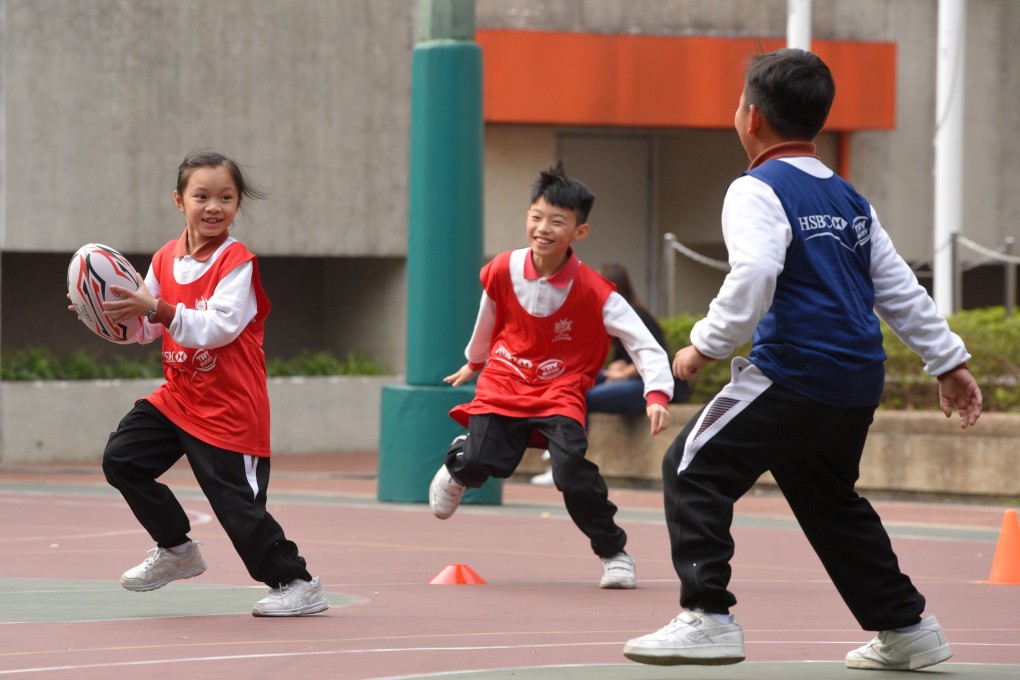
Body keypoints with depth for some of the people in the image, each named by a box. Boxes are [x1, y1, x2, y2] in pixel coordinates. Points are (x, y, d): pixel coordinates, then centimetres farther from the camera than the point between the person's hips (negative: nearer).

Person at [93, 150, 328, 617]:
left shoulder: (238, 263, -16)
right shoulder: (166, 259, 4)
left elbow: (219, 328, -28)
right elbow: (147, 330, 12)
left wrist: (157, 309, -35)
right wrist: (116, 314, -9)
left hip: (230, 407, -7)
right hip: (178, 396, 7)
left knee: (239, 505, -7)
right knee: (121, 459, 2)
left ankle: (297, 584, 9)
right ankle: (177, 551, 19)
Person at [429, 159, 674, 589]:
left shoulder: (594, 293, -18)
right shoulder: (502, 271, -8)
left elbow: (644, 344, -18)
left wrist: (656, 395, -33)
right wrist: (473, 362, 31)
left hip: (559, 395, -3)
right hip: (503, 387, 3)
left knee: (572, 471, -26)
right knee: (479, 463, -18)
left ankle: (614, 553, -2)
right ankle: (457, 465, 25)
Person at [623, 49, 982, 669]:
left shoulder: (758, 191, -6)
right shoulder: (851, 200, 19)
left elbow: (754, 276, -23)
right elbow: (900, 288, 21)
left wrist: (708, 345, -16)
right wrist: (949, 361, 26)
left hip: (796, 370, -8)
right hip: (859, 384, 8)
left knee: (695, 468, -3)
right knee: (828, 499, 24)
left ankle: (708, 617, -14)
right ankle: (906, 629, 26)